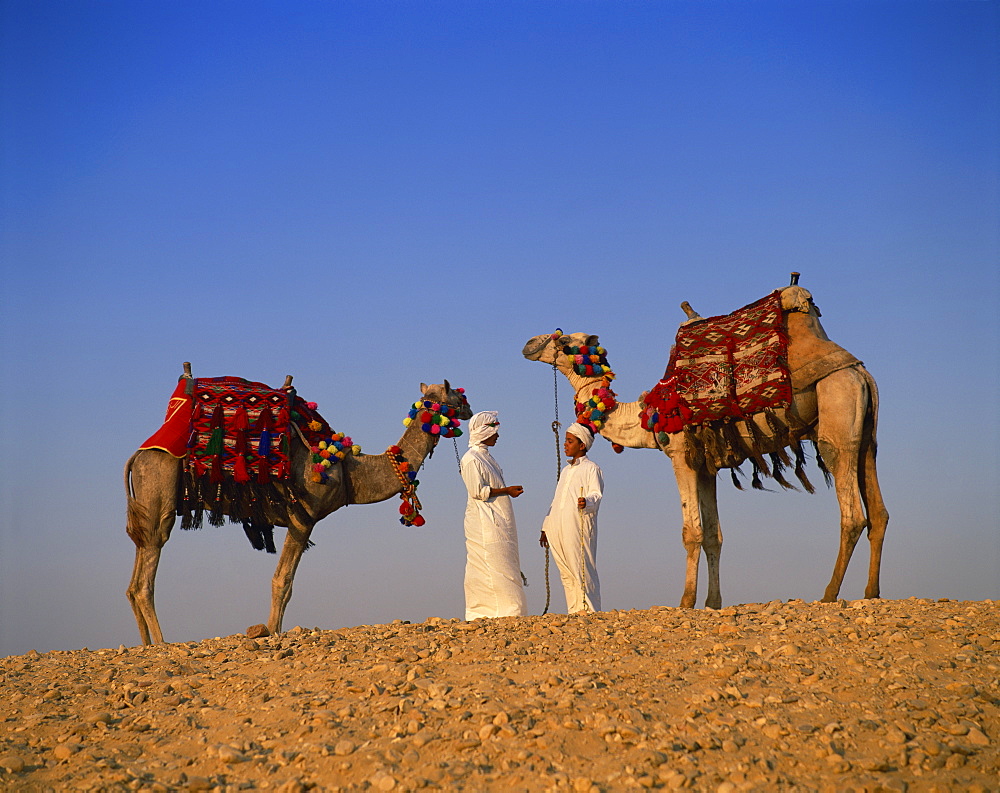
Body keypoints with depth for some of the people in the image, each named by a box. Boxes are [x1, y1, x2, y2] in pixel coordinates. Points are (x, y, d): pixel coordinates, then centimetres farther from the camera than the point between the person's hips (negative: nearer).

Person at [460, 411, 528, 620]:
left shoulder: (486, 456, 19)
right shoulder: (471, 459, -11)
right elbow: (478, 491, -17)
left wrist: (509, 490, 13)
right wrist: (506, 490, -14)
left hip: (497, 523, 10)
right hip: (484, 523, -10)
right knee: (493, 569, -11)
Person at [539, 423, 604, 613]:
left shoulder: (591, 468, 3)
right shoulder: (565, 470, 26)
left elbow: (596, 494, -11)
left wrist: (587, 502, -34)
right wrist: (546, 528, 24)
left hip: (579, 528, -7)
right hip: (558, 530, 7)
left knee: (583, 571, -10)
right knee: (567, 575, 5)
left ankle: (590, 611, -9)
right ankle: (574, 611, 7)